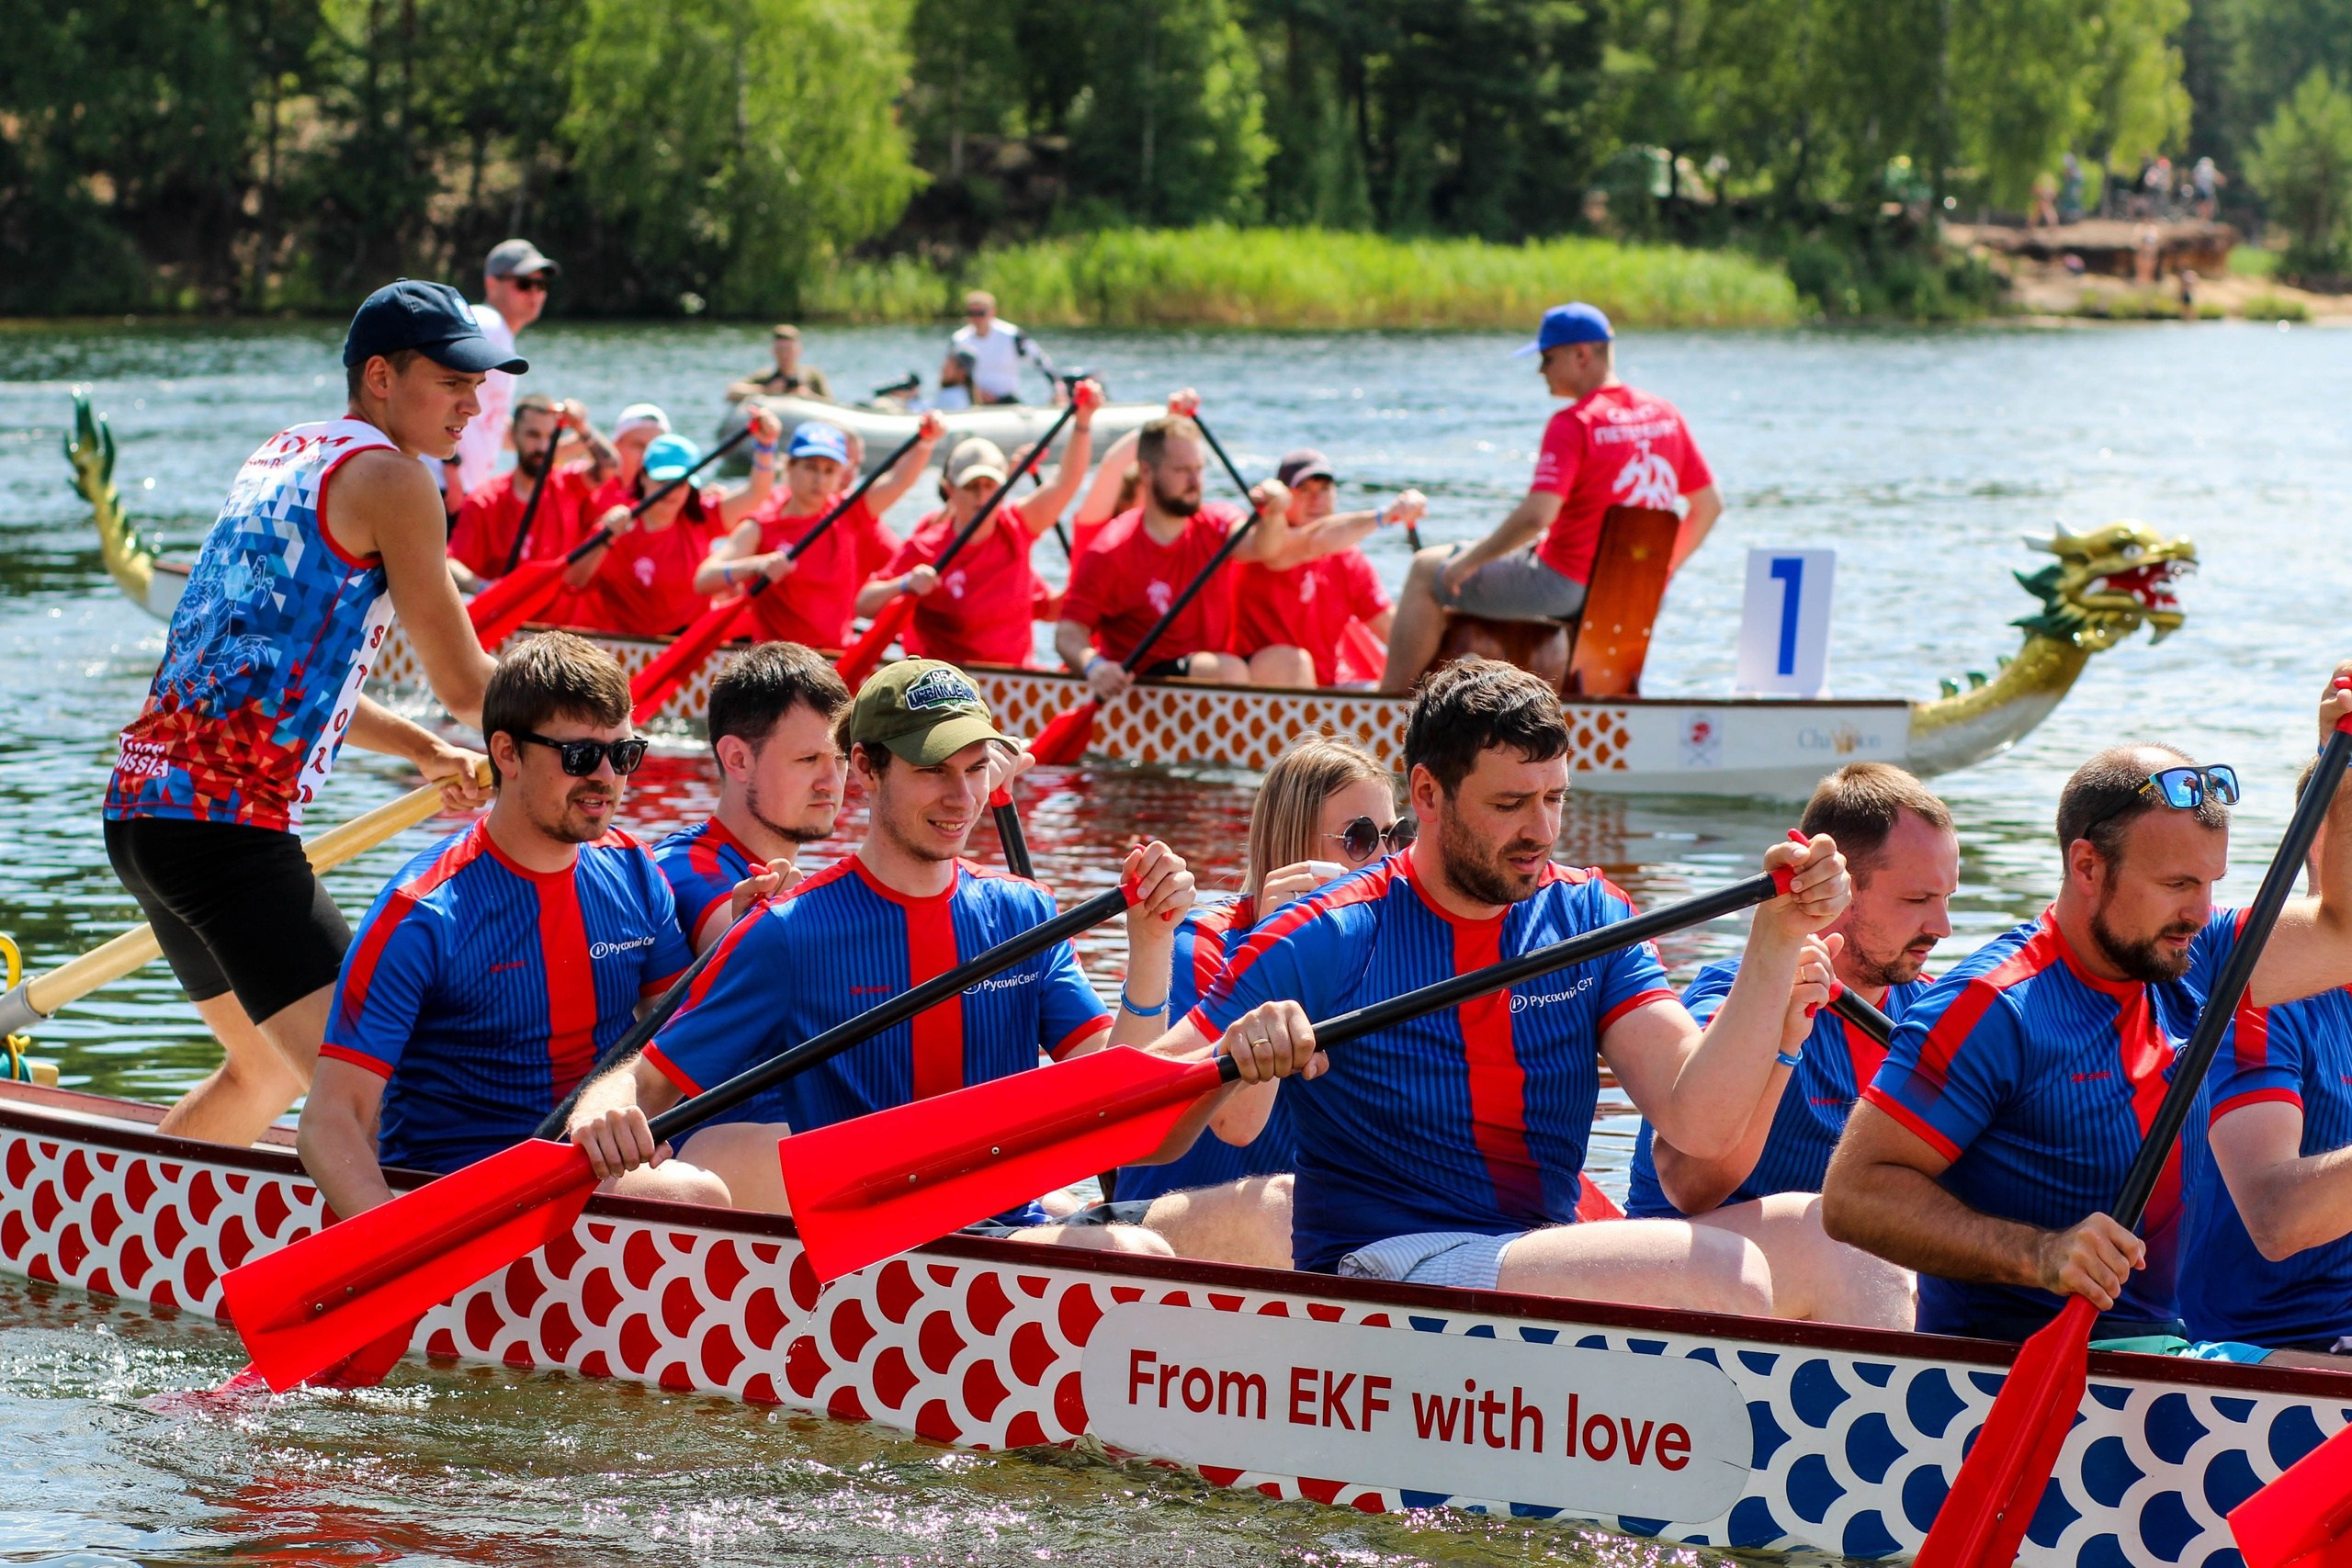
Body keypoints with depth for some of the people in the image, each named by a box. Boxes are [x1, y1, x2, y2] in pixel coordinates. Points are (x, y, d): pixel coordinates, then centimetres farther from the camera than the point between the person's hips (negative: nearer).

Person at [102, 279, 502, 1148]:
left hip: (142, 802, 10)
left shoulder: (280, 457, 21)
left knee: (266, 1068, 25)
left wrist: (423, 751, 32)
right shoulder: (387, 477, -6)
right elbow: (463, 684, -5)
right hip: (228, 818, -10)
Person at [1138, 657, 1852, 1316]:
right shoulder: (1331, 941, -5)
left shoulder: (1590, 918, 7)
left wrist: (1777, 938, -15)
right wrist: (1230, 1058, -29)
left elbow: (1699, 1123, -6)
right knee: (1725, 1275, -28)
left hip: (1547, 1270, 6)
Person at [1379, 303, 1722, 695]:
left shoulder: (1573, 424, -19)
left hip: (1565, 587, -8)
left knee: (1426, 570, 10)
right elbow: (1709, 505, 9)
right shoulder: (1666, 415, 3)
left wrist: (1470, 560, -14)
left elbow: (1536, 516, -28)